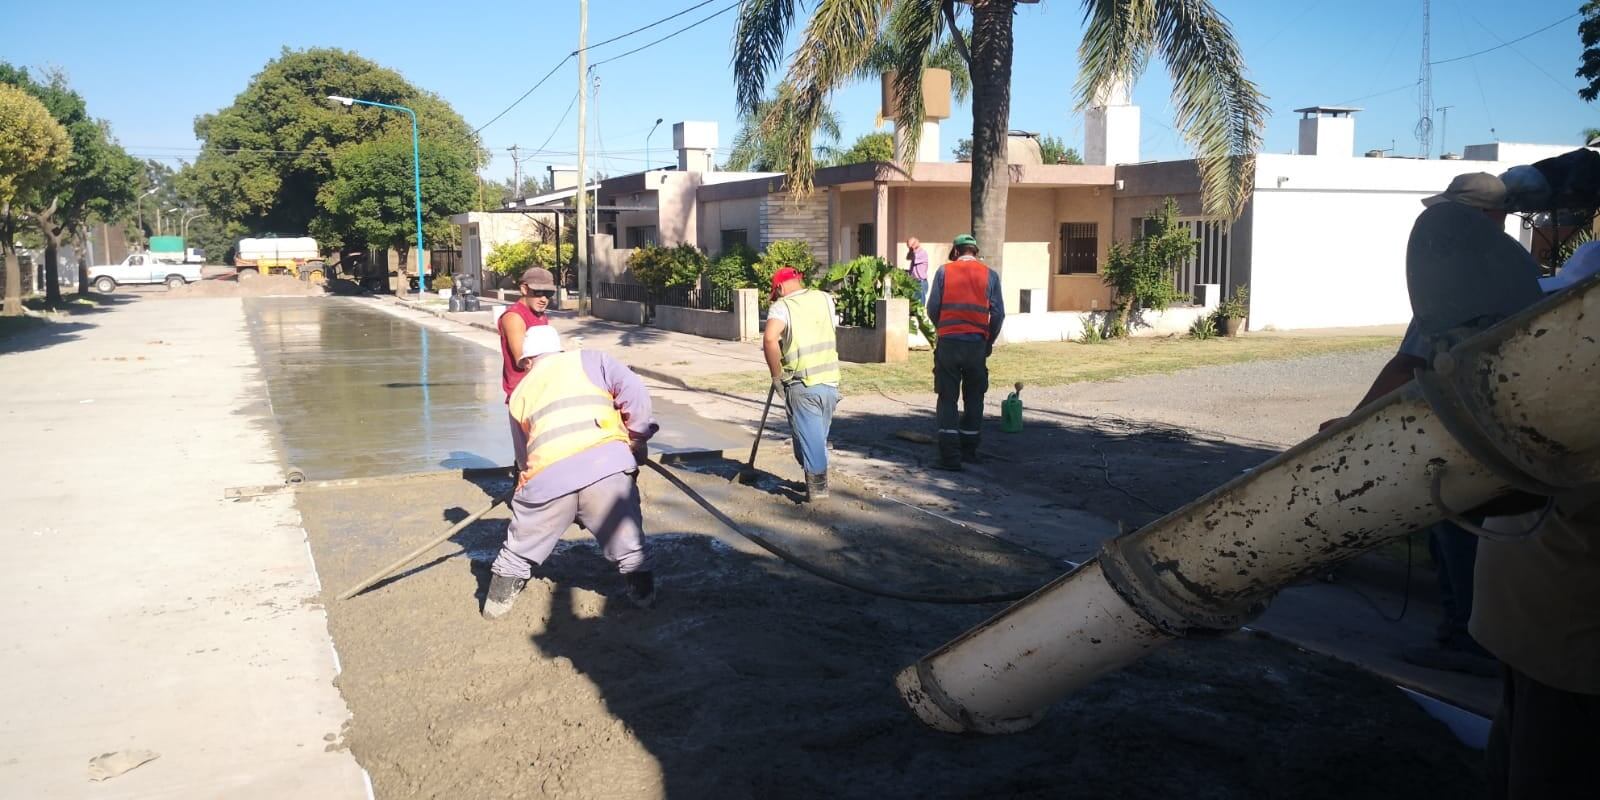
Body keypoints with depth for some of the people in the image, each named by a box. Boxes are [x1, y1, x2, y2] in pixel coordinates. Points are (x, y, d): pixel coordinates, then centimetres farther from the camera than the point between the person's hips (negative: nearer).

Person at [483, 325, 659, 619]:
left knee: (521, 547, 21)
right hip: (606, 463, -2)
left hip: (548, 475, 2)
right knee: (627, 541, 16)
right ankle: (642, 591, 25)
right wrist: (637, 442, 15)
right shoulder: (590, 360, 19)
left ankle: (498, 601, 31)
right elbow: (634, 392, 6)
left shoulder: (520, 393, 27)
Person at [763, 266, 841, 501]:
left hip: (802, 385, -5)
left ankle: (817, 486, 9)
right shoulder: (824, 298, 7)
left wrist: (776, 375, -14)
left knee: (808, 437, 7)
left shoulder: (781, 306, -8)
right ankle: (818, 480, 31)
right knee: (820, 436, 20)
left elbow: (769, 339, -25)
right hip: (830, 380, 5)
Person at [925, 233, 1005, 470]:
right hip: (977, 343, 1)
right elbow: (998, 313, 2)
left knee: (947, 399, 3)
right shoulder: (990, 275, 5)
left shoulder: (944, 271, 2)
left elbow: (932, 308, 1)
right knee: (973, 398, 15)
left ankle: (950, 455, -3)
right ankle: (969, 449, 22)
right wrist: (990, 341, 15)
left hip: (948, 342, -1)